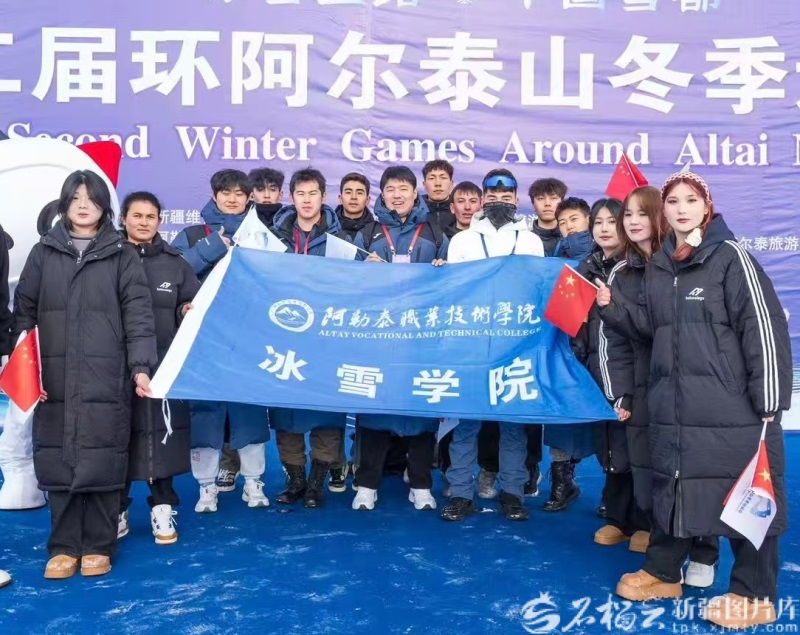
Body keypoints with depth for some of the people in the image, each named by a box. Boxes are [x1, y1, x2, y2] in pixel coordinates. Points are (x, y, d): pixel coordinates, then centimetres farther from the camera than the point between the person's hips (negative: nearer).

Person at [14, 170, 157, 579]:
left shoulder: (122, 256, 6)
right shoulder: (43, 253, 11)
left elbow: (138, 316, 0)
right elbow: (23, 311, 11)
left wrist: (140, 367, -10)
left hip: (106, 380, -2)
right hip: (53, 380, 2)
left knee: (102, 463, 1)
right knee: (58, 463, 4)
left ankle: (98, 547, 14)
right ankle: (64, 547, 17)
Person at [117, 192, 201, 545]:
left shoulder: (175, 263, 9)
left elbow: (194, 304, 13)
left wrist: (188, 311, -9)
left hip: (164, 364, 1)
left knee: (162, 433, 4)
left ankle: (162, 508, 18)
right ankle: (117, 509, 20)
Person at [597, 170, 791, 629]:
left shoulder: (731, 257, -7)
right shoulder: (658, 267, 13)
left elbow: (764, 328, -11)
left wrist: (769, 403, -15)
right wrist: (611, 306, 7)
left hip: (732, 406, -6)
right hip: (673, 403, 6)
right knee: (671, 485, 15)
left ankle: (755, 594, 18)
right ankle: (662, 571, 32)